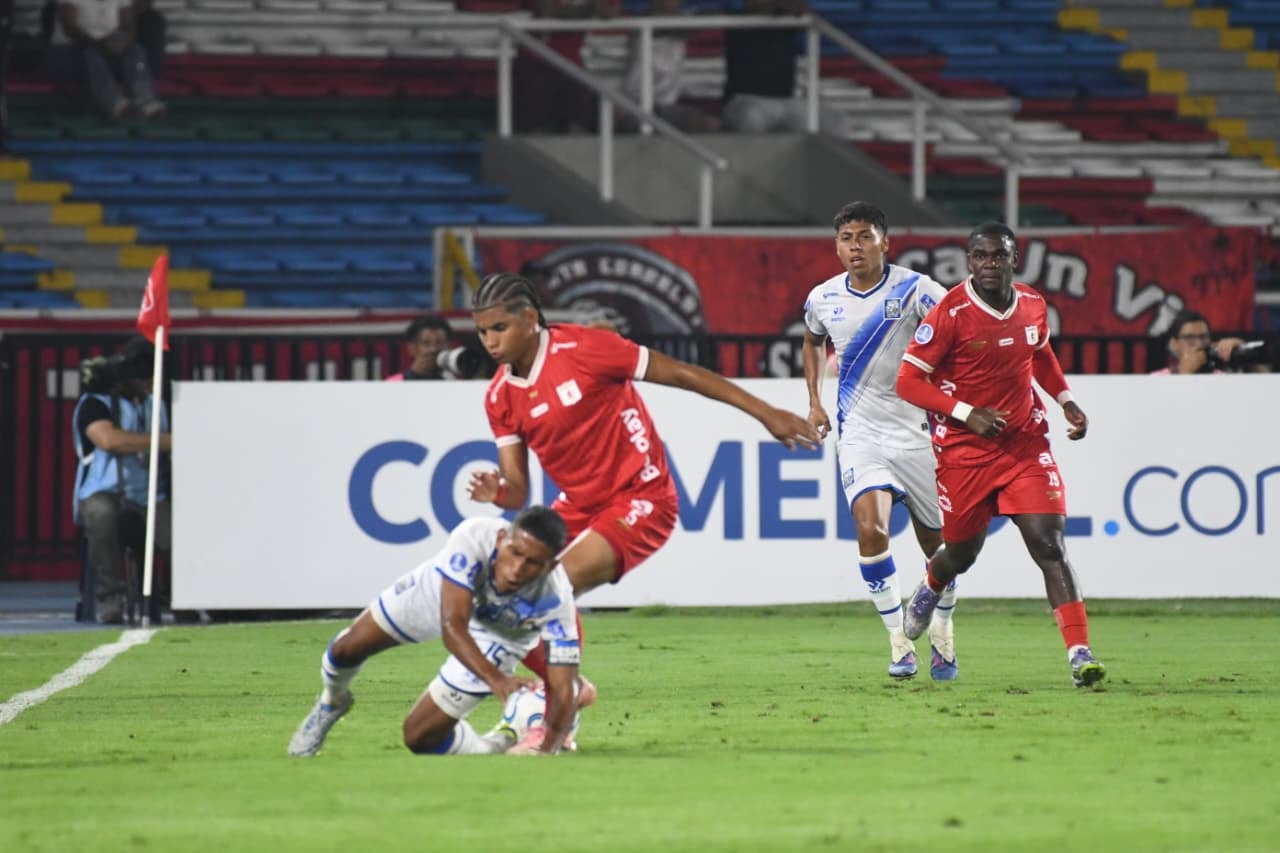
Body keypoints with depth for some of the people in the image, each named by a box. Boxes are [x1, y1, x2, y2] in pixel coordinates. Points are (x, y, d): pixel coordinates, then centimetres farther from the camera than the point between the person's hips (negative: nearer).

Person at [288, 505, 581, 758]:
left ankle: (499, 747, 19)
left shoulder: (557, 600, -41)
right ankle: (332, 701, 50)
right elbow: (452, 626, -48)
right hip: (440, 590, 1)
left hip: (496, 638, -1)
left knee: (420, 737, -10)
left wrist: (547, 751, -58)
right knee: (347, 650, 13)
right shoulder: (473, 537, -44)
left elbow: (562, 690, -40)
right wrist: (495, 679, -64)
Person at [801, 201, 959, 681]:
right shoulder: (823, 298, 2)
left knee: (937, 542, 8)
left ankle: (942, 641, 31)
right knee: (870, 528, -20)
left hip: (915, 430, -1)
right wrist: (814, 401, 15)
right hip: (859, 432, 1)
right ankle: (899, 643, -10)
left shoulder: (913, 290, -11)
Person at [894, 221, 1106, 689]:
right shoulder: (951, 313, -16)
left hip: (1025, 444, 2)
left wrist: (1066, 399, 9)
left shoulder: (1033, 306, 1)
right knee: (963, 553, 14)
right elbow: (909, 381, -14)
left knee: (1049, 545, -12)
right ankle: (929, 589, 52)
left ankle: (1080, 654, -17)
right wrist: (967, 414, -22)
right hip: (964, 451, -2)